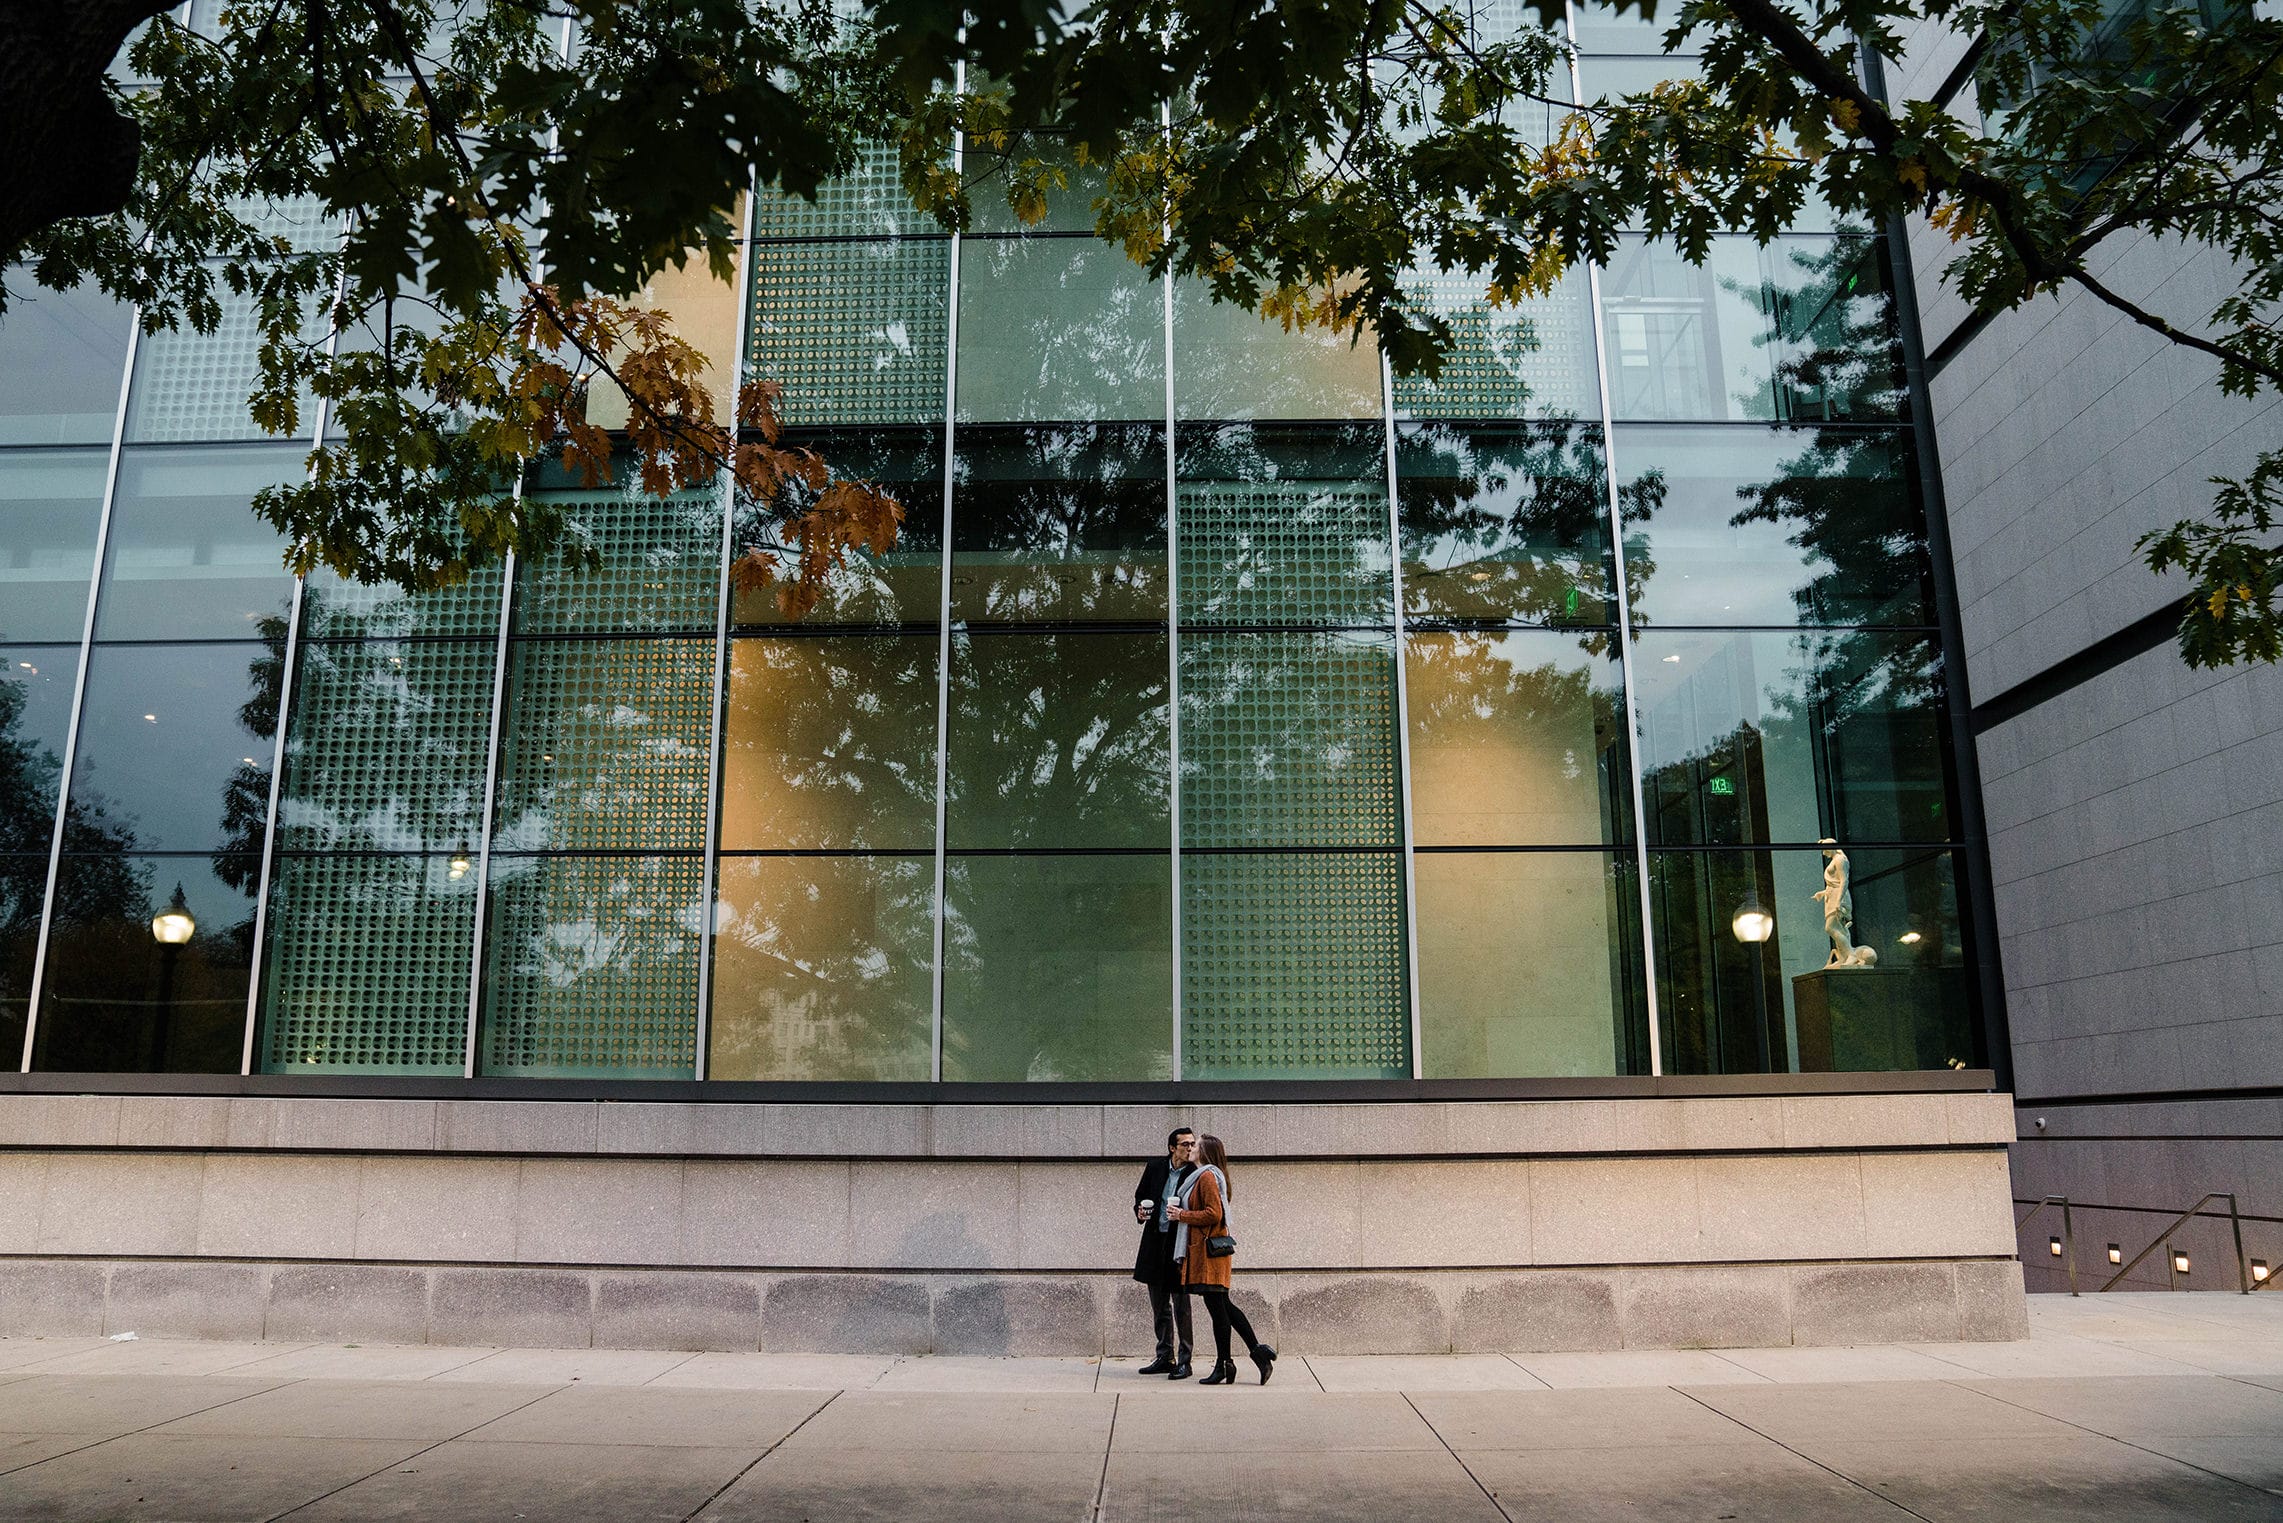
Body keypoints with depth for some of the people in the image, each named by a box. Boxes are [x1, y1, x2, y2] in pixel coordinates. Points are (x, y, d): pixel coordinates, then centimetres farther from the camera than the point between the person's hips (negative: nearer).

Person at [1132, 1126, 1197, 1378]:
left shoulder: (1196, 1175, -9)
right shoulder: (1154, 1167, 4)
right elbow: (1140, 1196, 16)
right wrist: (1140, 1211, -4)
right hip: (1155, 1242, 5)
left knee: (1181, 1307, -2)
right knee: (1159, 1306, 14)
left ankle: (1183, 1362, 7)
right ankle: (1164, 1357, 25)